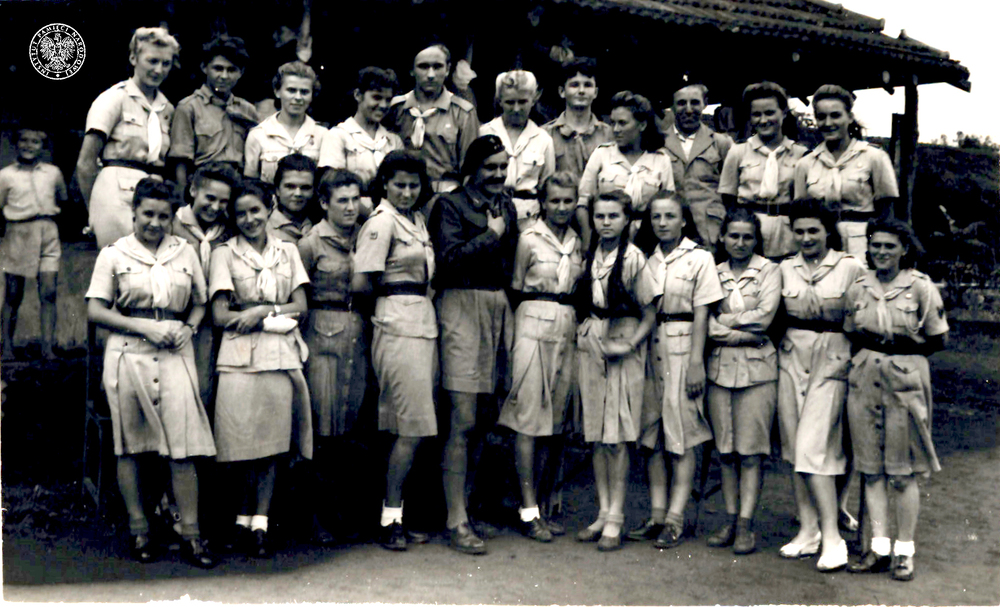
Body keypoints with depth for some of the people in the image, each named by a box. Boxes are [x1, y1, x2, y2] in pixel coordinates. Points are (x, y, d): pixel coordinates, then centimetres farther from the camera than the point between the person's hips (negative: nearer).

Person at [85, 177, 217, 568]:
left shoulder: (185, 252, 12)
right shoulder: (114, 254, 5)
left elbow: (200, 303, 19)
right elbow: (95, 311, 0)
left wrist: (189, 328, -2)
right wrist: (144, 328, -10)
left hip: (175, 353, 1)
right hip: (129, 353, -1)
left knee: (183, 445, -6)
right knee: (131, 445, 5)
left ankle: (190, 535, 0)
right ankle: (139, 530, 18)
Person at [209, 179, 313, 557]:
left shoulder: (287, 252, 16)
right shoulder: (225, 254, 6)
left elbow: (301, 306, 9)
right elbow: (220, 316, -2)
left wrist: (263, 311, -8)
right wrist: (276, 318, -7)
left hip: (282, 355, 2)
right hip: (240, 356, -2)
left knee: (272, 440, 0)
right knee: (243, 442, -3)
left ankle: (260, 523, 5)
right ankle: (242, 519, 13)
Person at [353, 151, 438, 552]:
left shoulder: (417, 219, 19)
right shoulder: (381, 221, -7)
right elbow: (361, 283, -11)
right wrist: (389, 290, 4)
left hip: (423, 324, 8)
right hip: (398, 326, -8)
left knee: (413, 427, 7)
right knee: (412, 427, -9)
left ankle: (395, 516, 14)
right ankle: (390, 521, 0)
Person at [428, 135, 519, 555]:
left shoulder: (507, 204, 20)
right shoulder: (451, 204, 1)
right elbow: (449, 256, -13)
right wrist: (491, 235, -7)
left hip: (500, 305, 6)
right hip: (463, 304, -6)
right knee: (462, 420, -9)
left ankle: (477, 502, 20)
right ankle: (456, 521, -5)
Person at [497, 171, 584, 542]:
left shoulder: (577, 243, 14)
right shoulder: (529, 239, 0)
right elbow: (516, 289, 4)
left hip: (568, 328, 5)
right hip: (534, 326, -5)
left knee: (557, 418, 6)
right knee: (528, 416, -7)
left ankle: (545, 507, 15)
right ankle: (528, 510, -3)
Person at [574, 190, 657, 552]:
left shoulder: (633, 258, -9)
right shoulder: (590, 254, 7)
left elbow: (649, 315, -5)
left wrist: (629, 345, -16)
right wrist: (583, 335, 3)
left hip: (621, 348, -5)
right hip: (589, 344, 5)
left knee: (616, 436, -4)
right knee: (596, 435, 7)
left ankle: (615, 519, 3)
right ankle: (603, 512, 15)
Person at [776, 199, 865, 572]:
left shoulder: (851, 268, -2)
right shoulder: (785, 269, 10)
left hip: (832, 360, -5)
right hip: (792, 358, 5)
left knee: (813, 447, -12)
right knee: (794, 448, 6)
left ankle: (832, 537, -4)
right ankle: (808, 530, 15)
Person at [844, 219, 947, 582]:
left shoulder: (920, 287, -4)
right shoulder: (858, 288, 6)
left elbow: (938, 340, 0)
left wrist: (903, 349, -5)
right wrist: (877, 348, 1)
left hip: (905, 383, -4)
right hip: (864, 381, 4)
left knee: (903, 473, 2)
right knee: (871, 469, 6)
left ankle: (904, 552, 13)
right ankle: (879, 548, 14)